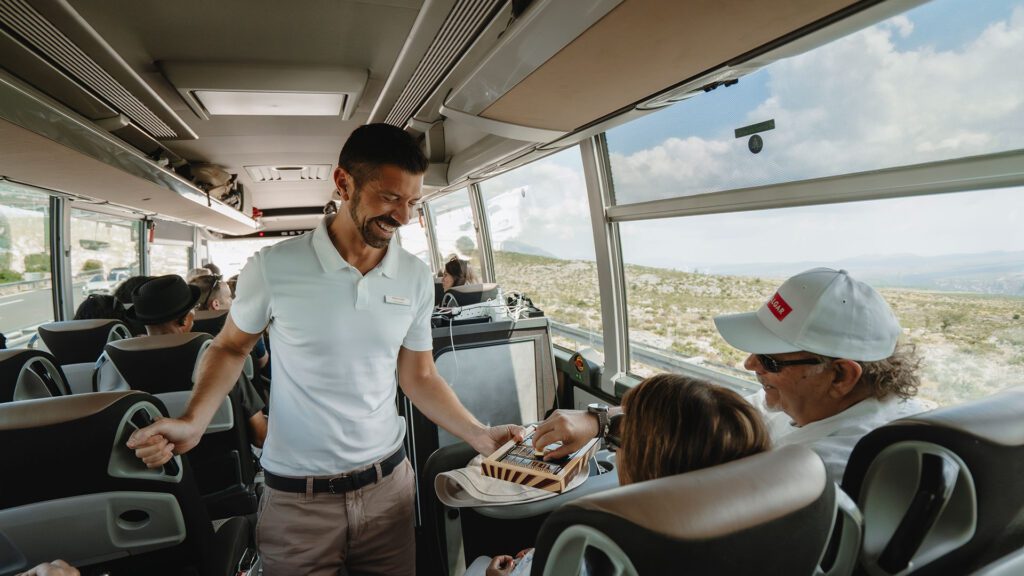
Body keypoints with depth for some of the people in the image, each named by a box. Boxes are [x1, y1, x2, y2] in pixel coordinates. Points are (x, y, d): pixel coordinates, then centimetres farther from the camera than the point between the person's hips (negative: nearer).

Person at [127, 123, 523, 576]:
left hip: (388, 482, 3)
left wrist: (478, 434, -5)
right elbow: (230, 347, 4)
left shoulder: (416, 277, -5)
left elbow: (420, 378, 4)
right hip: (296, 496, -2)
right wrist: (193, 421, -12)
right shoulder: (273, 267, -14)